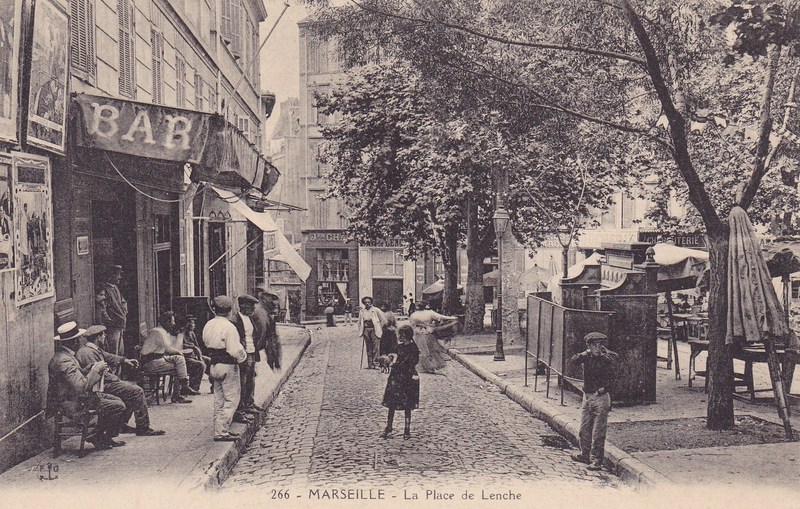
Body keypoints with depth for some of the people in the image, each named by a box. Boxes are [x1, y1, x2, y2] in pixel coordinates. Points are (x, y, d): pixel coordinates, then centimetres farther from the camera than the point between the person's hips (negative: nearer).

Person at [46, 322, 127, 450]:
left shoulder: (62, 355, 9)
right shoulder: (64, 360, -25)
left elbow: (79, 377, 12)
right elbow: (81, 386, -31)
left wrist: (92, 368, -1)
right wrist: (96, 370, -20)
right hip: (74, 405, -11)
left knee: (117, 400, 15)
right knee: (118, 406, -12)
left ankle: (101, 436, 20)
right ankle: (99, 438, 5)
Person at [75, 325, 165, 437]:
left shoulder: (94, 349, 12)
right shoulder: (88, 353, -22)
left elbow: (108, 356, 26)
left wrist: (125, 360, 14)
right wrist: (117, 379, -12)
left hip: (105, 382, 12)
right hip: (102, 387, -12)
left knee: (133, 386, 21)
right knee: (137, 392, -14)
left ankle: (122, 424, 19)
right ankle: (143, 428, -9)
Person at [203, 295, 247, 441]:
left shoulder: (208, 325, 7)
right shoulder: (229, 327, -18)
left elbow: (207, 343, 13)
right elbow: (235, 350, -22)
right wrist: (243, 356, -4)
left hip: (214, 365, 8)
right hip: (228, 366, -8)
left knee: (219, 399, 15)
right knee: (231, 399, -2)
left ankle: (220, 429, 21)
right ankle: (221, 432, -5)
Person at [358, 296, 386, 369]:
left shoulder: (376, 310, 3)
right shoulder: (362, 311, 12)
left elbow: (383, 320, 6)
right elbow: (359, 322, 20)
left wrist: (380, 328, 3)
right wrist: (360, 330, 10)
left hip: (374, 330, -3)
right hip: (366, 330, 3)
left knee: (375, 347, -13)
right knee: (368, 348, 4)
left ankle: (375, 362, -12)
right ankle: (370, 364, 6)